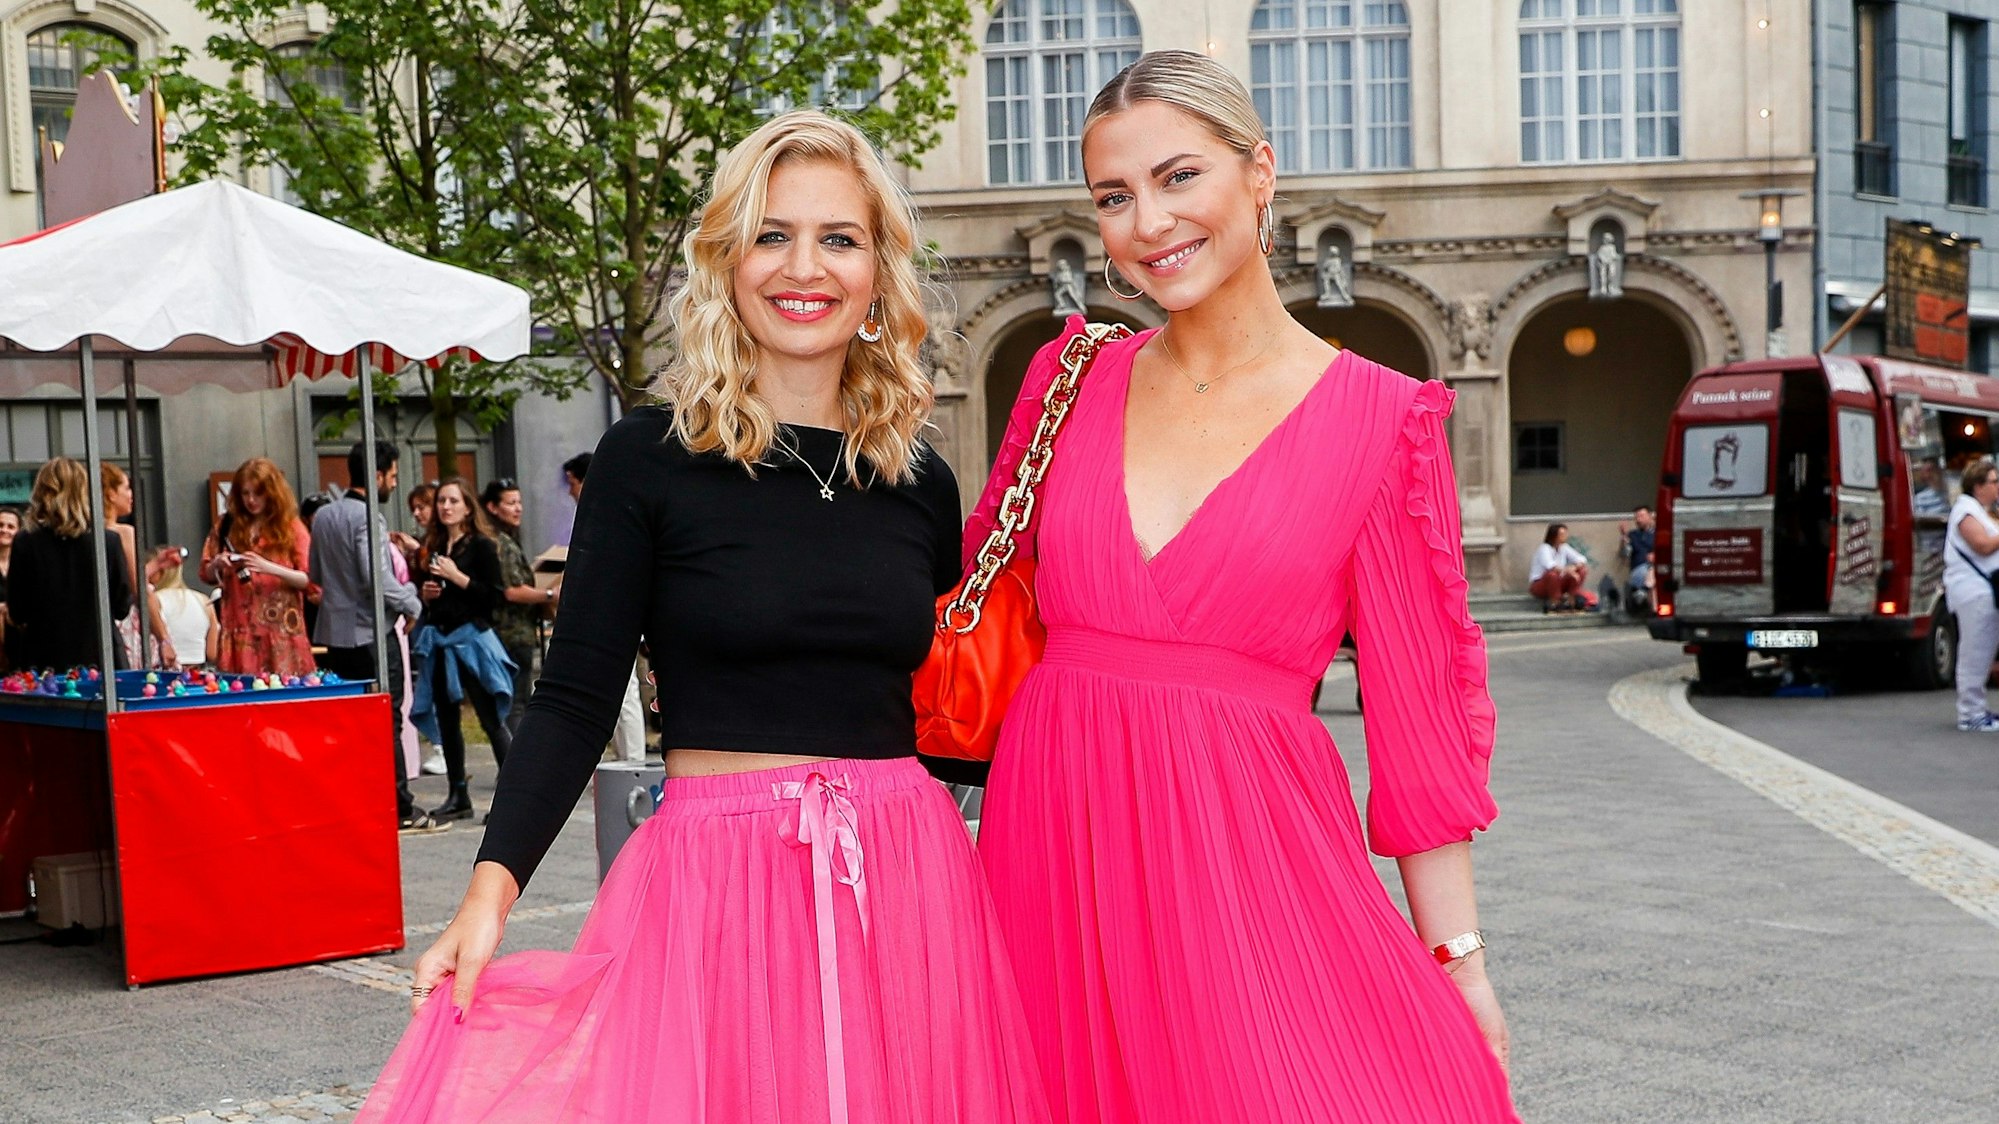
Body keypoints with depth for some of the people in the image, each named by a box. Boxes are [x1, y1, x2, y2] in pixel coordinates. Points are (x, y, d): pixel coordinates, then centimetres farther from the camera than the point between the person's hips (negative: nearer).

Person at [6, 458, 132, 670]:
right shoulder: (108, 541, -4)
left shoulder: (25, 544, -5)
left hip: (45, 662, 0)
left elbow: (16, 614, -1)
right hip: (99, 658, 1)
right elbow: (122, 608, 3)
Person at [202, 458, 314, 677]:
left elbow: (309, 580, -4)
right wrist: (217, 565, -6)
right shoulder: (227, 525, 10)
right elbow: (206, 575, 17)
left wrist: (269, 567, -18)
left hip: (281, 632, -2)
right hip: (240, 631, 2)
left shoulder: (291, 527, 3)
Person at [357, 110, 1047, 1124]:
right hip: (717, 883, -3)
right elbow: (575, 698, -6)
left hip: (906, 885, 4)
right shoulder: (650, 460, -4)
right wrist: (492, 885, -16)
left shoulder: (919, 482, 7)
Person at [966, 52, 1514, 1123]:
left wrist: (1459, 960, -2)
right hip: (1051, 835, 3)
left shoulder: (1377, 420, -2)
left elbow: (1417, 713, -1)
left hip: (1249, 851, -3)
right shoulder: (1076, 379, 7)